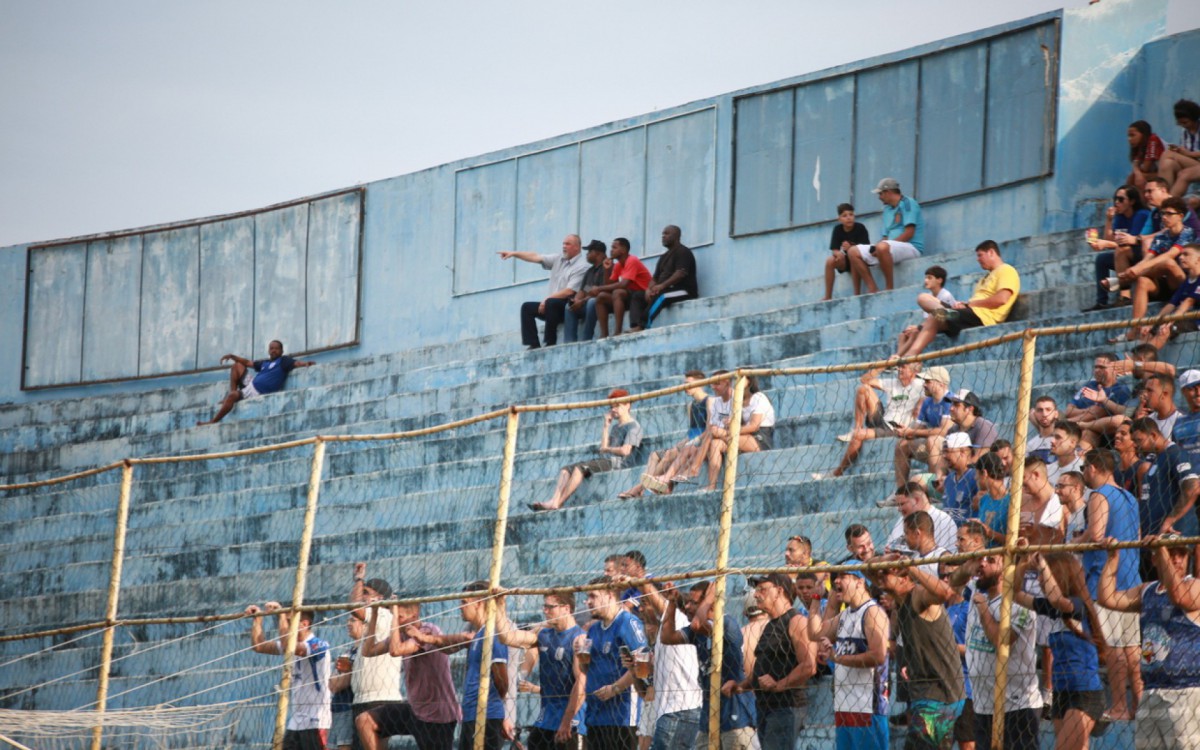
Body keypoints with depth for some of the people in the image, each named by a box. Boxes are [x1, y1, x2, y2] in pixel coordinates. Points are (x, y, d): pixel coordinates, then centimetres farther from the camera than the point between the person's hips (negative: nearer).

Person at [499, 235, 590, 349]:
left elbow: (569, 291, -17)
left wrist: (547, 299, -17)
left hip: (568, 306, -8)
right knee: (527, 308, -6)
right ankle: (533, 345, -15)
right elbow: (535, 257, 10)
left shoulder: (581, 266, -8)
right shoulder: (558, 260, 14)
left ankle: (550, 343, -29)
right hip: (551, 305, 8)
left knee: (551, 303, -34)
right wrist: (514, 253, 2)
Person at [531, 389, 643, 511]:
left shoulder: (633, 426, 0)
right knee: (566, 470, -7)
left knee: (580, 467, -29)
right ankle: (554, 501, -28)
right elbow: (603, 449, 14)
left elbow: (625, 451, -13)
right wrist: (606, 426, 15)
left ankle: (557, 503, -33)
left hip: (619, 464, -9)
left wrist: (607, 449, 4)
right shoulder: (615, 427, 25)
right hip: (608, 462, 9)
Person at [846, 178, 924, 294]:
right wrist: (876, 247, -4)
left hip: (912, 248, -9)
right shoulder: (888, 209, 22)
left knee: (882, 247, -40)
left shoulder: (907, 204, -5)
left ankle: (889, 288, -32)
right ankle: (872, 289, -11)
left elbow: (909, 233, -15)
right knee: (853, 251, 1)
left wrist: (879, 246, -17)